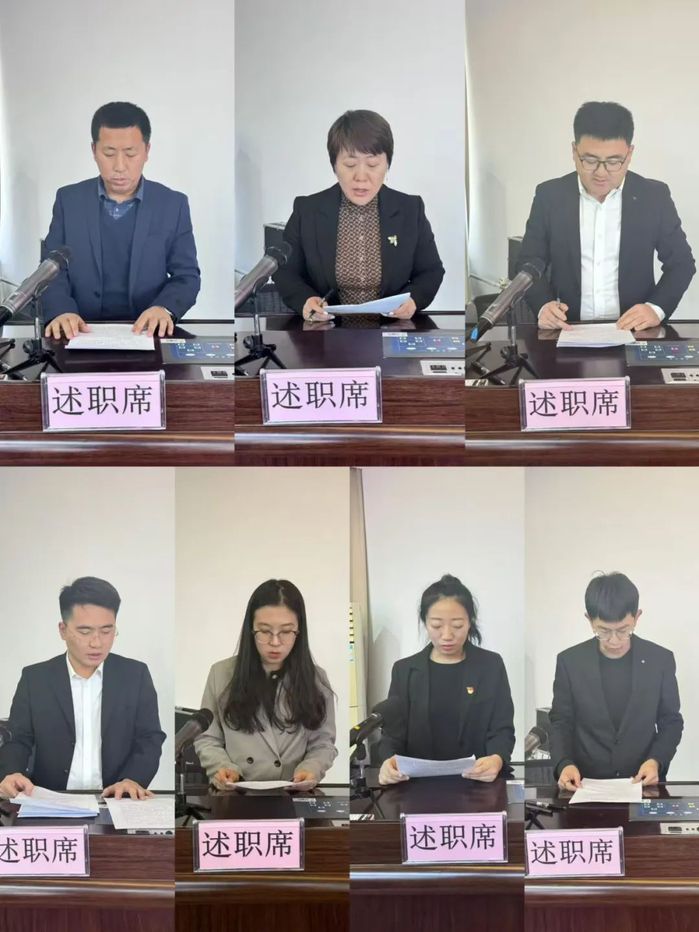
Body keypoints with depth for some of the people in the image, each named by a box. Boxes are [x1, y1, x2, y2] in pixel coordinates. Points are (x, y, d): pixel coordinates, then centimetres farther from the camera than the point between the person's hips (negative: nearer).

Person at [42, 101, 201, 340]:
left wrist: (165, 308, -18)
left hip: (147, 334, -1)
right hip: (83, 335, 1)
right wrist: (61, 311, -17)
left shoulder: (173, 205, 5)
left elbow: (187, 276, 4)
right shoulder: (69, 200, 7)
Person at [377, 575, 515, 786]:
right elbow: (392, 734, 5)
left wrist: (496, 759, -21)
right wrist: (389, 762, -19)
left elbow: (502, 730, 3)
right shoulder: (405, 670, 9)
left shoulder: (491, 665, 7)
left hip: (477, 782, -1)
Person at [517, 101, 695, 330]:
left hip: (635, 331, 0)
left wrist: (656, 308, -12)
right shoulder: (550, 196, 2)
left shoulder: (654, 196, 1)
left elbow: (681, 262, 6)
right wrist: (543, 305, -14)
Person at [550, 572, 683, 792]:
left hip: (643, 782, 0)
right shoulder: (570, 661, 0)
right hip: (586, 783, 0)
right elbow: (561, 723, 6)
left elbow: (671, 722, 8)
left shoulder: (660, 659, 0)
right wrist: (564, 764, -12)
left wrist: (656, 761, -9)